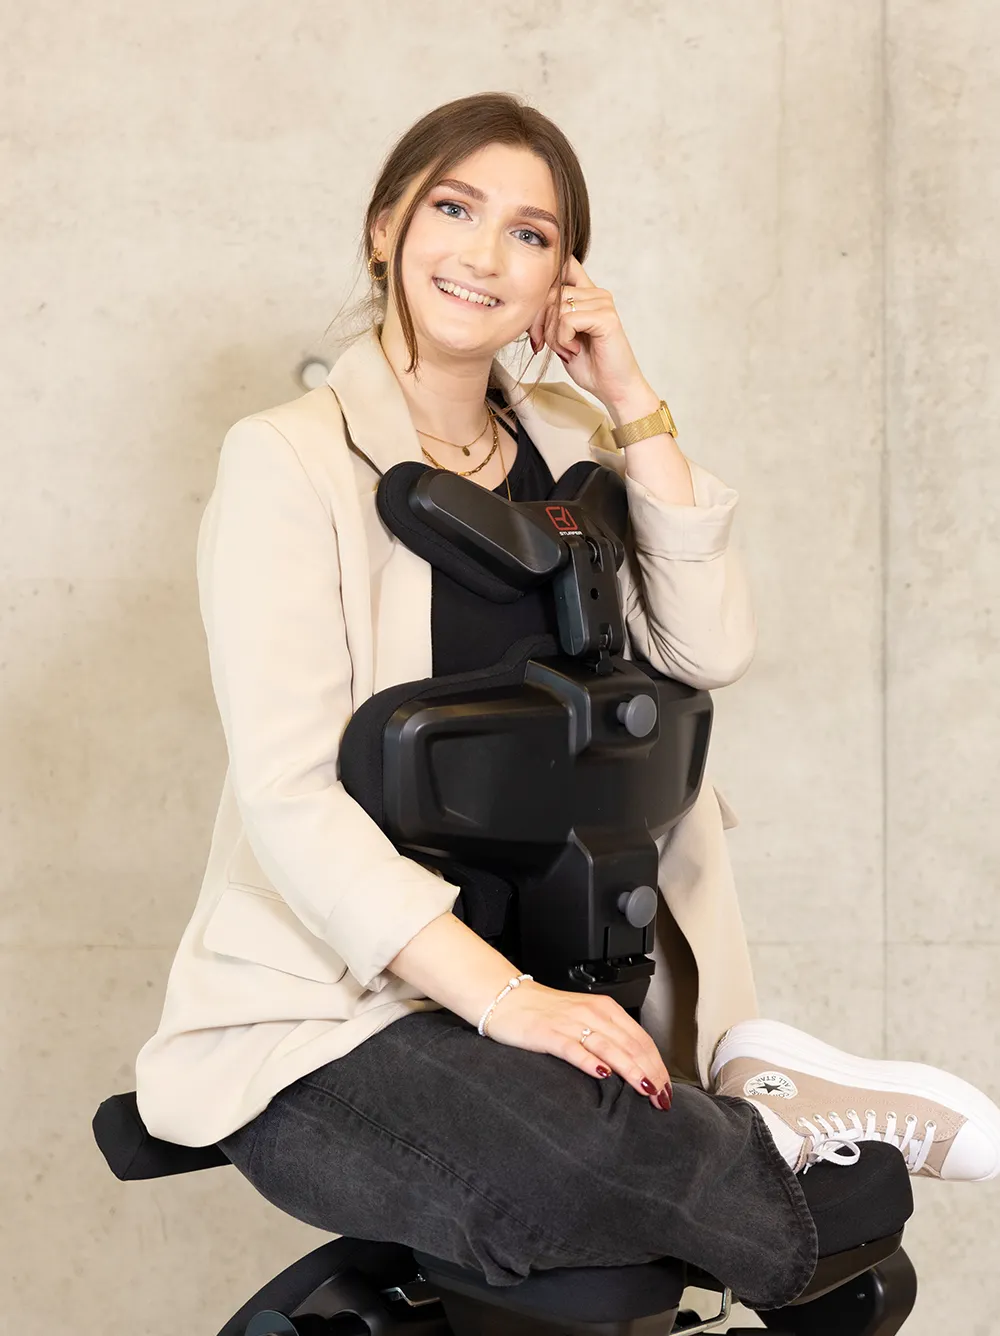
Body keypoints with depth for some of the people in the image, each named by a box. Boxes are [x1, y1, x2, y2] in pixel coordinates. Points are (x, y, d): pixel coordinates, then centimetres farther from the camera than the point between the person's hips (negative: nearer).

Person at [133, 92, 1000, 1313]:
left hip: (553, 985, 6)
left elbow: (708, 651, -3)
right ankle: (773, 1116, -11)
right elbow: (288, 794, -18)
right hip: (321, 1016, -5)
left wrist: (631, 402, -4)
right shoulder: (290, 462, -8)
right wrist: (504, 998, -28)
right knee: (571, 1165, -33)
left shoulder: (565, 443, 11)